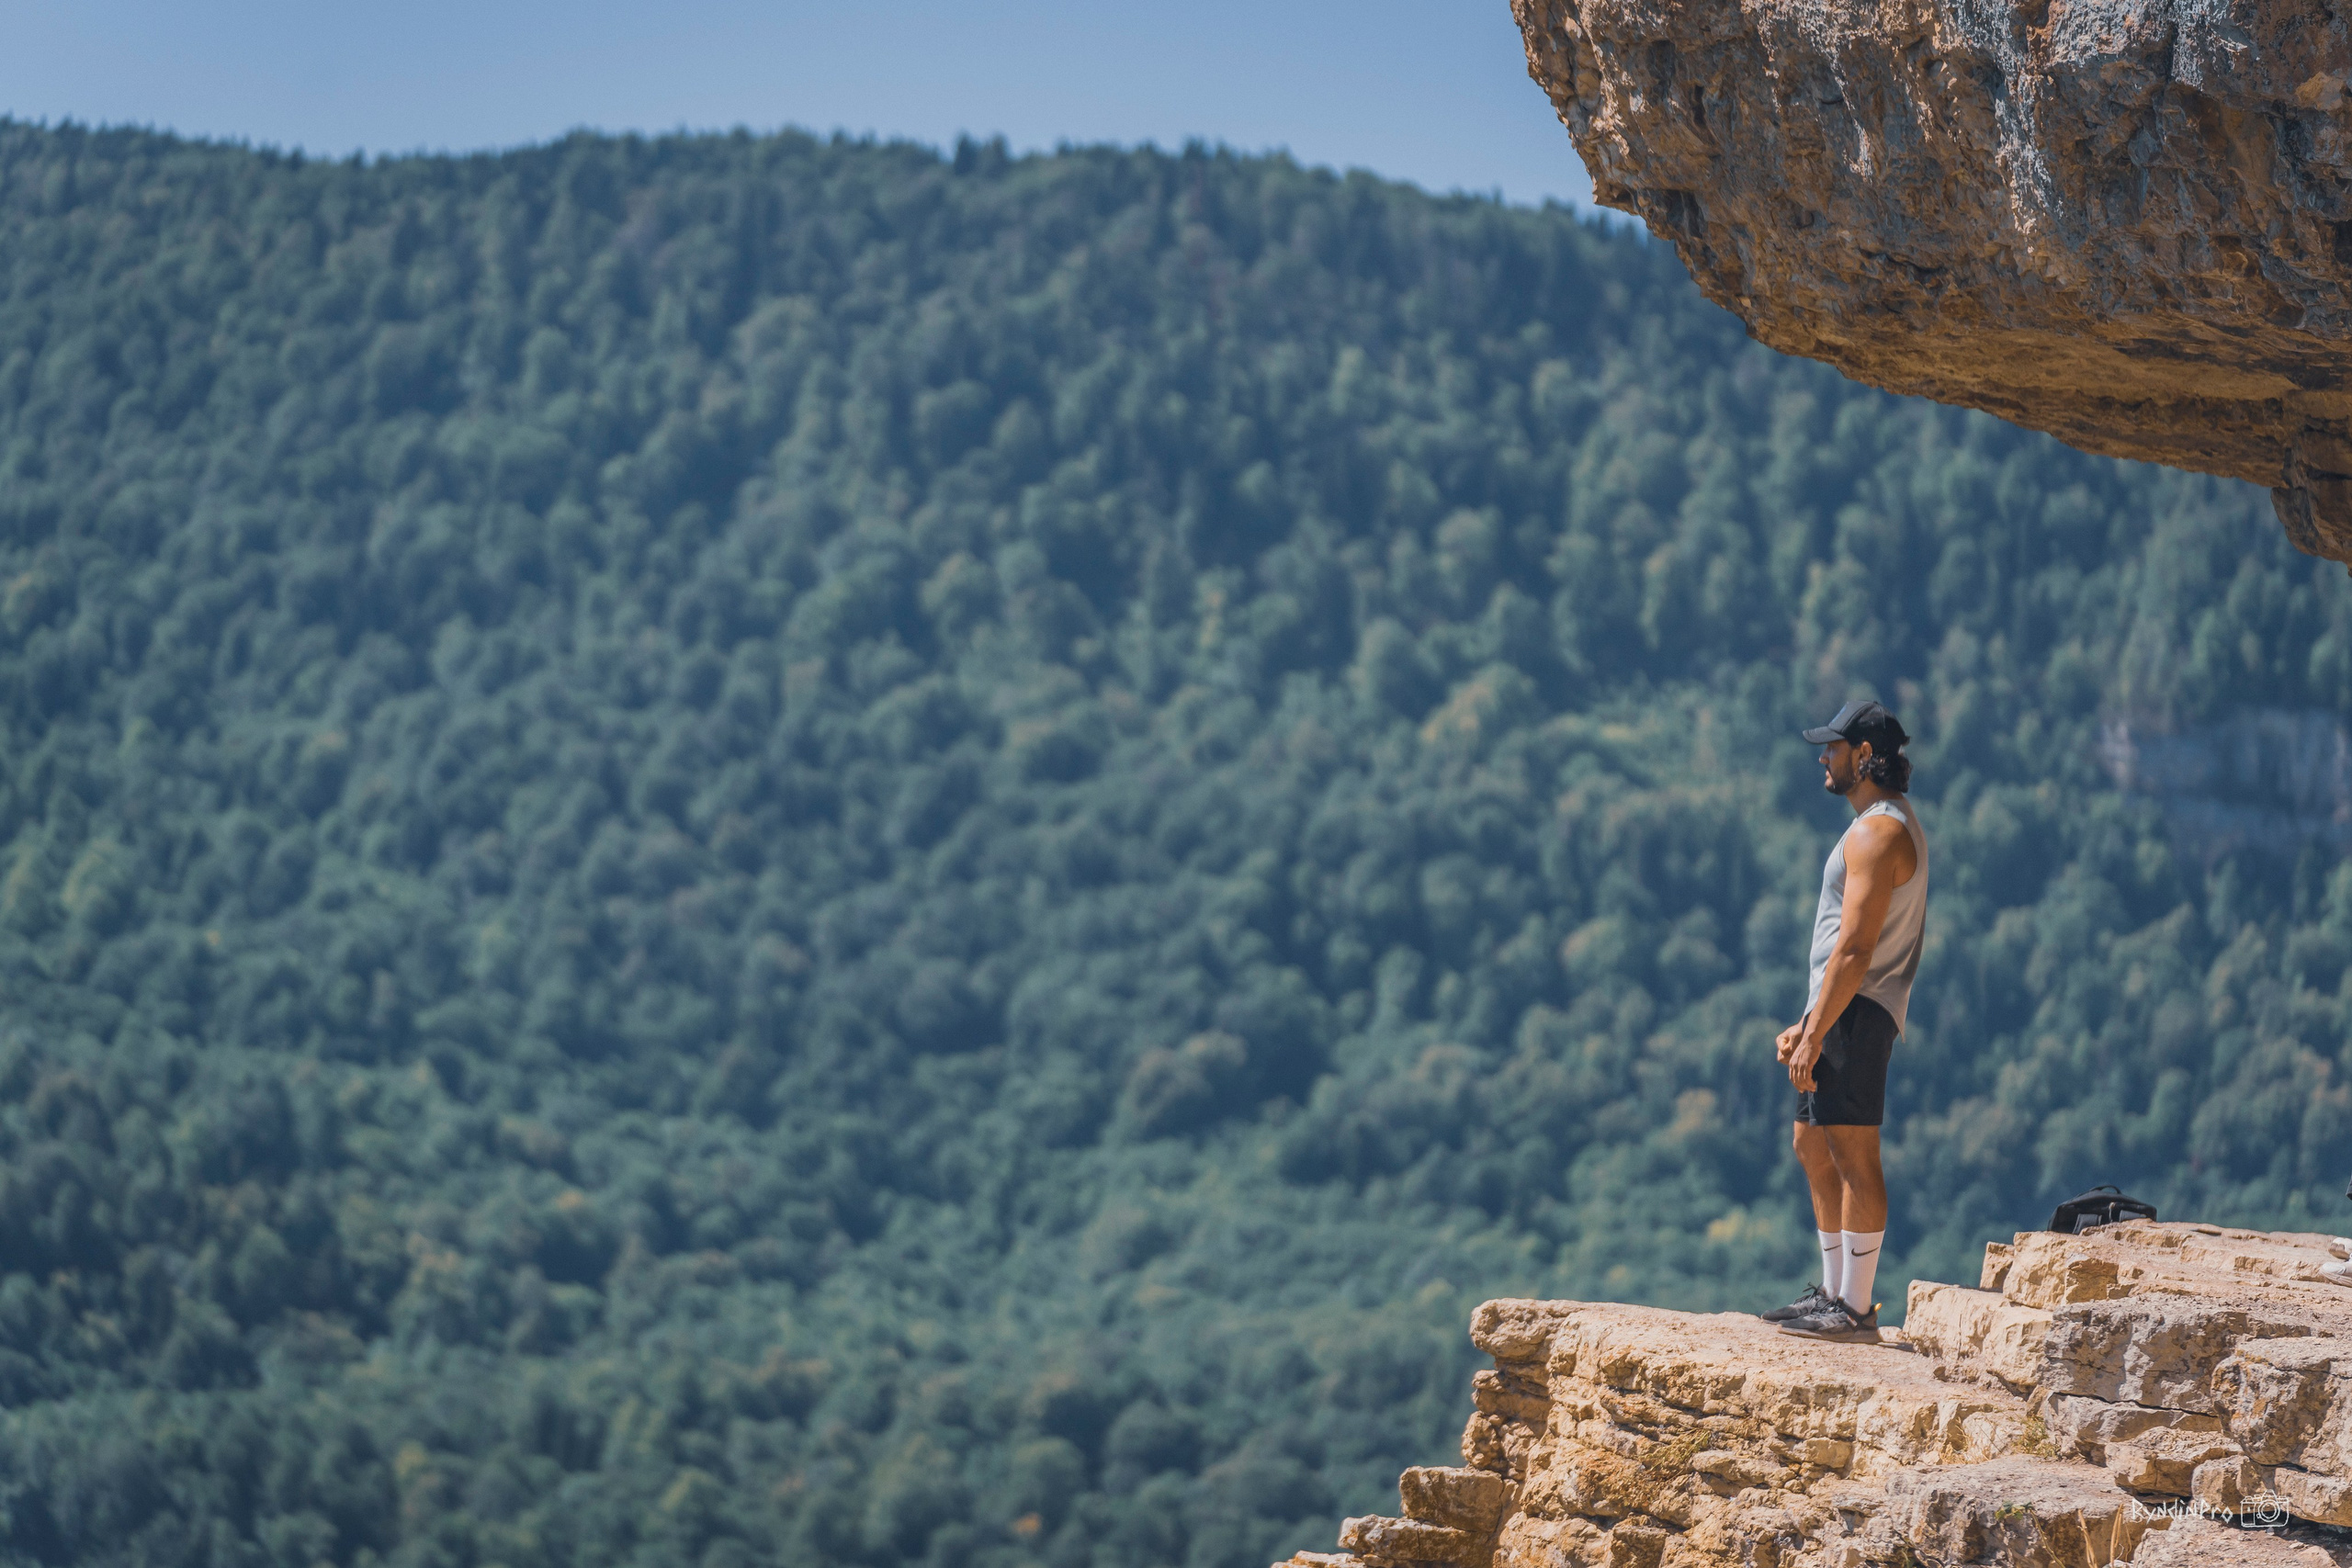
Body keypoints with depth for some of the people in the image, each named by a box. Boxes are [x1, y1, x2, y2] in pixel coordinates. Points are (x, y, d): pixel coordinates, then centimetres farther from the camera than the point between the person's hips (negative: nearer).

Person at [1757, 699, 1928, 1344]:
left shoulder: (1878, 833, -15)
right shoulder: (1891, 823, 19)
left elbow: (1854, 950, -22)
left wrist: (1815, 1034, -22)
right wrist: (1807, 1024, 20)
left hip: (1855, 1014, -11)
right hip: (1841, 1009, 11)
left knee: (1854, 1157, -9)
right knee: (1814, 1147, 16)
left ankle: (1856, 1312, -9)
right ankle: (1833, 1293, 22)